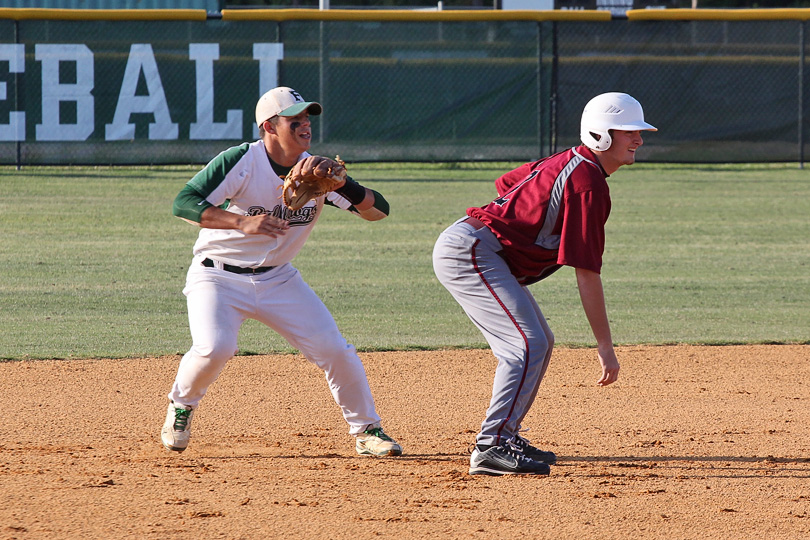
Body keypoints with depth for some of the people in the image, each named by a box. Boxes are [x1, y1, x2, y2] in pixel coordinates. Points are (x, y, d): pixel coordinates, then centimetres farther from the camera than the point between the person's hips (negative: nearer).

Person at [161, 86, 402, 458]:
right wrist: (242, 222, -40)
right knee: (214, 347, -28)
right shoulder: (240, 161, -19)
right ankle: (181, 407, 3)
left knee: (333, 349, -6)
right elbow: (183, 203, -28)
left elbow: (378, 210, -6)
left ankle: (366, 430, 13)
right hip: (219, 277, -4)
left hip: (278, 280, 4)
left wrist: (343, 187, -27)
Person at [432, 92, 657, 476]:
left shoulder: (569, 162, 13)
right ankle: (492, 447, -25)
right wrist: (604, 345, -17)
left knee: (539, 344, 16)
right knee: (528, 344, -20)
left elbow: (507, 183, 27)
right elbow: (587, 273, -19)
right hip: (472, 252, -11)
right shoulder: (589, 184, -18)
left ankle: (506, 437, 19)